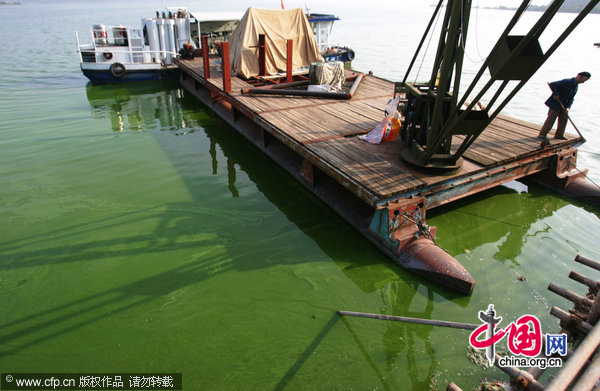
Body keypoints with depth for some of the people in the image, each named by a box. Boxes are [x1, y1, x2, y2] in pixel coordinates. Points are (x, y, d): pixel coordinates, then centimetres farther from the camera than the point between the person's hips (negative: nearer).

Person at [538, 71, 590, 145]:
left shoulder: (576, 86, 7)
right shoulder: (567, 82, -18)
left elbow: (571, 99, 8)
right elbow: (552, 84, -27)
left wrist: (568, 107, -7)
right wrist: (556, 95, -23)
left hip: (563, 105, 8)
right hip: (555, 104, -8)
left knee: (564, 119, 9)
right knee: (551, 120, -7)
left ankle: (559, 135, 20)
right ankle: (542, 135, 0)